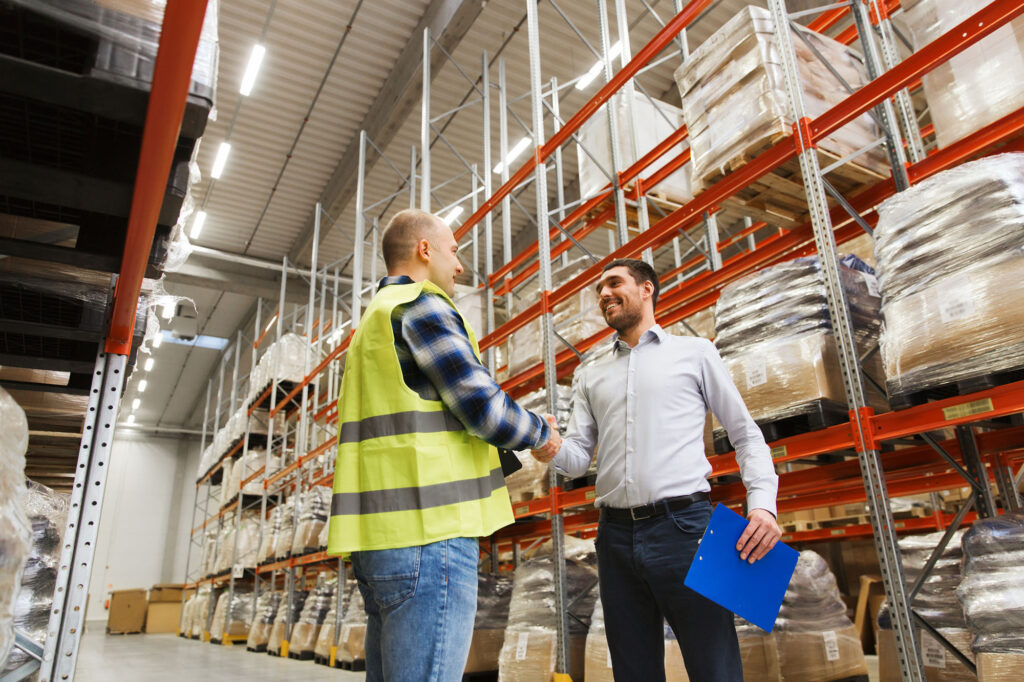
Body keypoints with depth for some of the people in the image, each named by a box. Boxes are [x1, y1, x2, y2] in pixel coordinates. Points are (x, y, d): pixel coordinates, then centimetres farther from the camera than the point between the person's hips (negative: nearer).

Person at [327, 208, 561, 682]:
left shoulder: (374, 318, 25)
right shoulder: (422, 305, -6)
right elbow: (486, 411, -13)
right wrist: (542, 431, 7)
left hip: (380, 534, 10)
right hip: (427, 532, -10)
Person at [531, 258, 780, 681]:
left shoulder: (694, 353, 9)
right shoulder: (589, 374, 18)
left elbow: (746, 435, 8)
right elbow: (578, 458, 10)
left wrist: (762, 503, -9)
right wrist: (552, 450, -13)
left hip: (683, 525, -3)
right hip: (616, 535, 4)